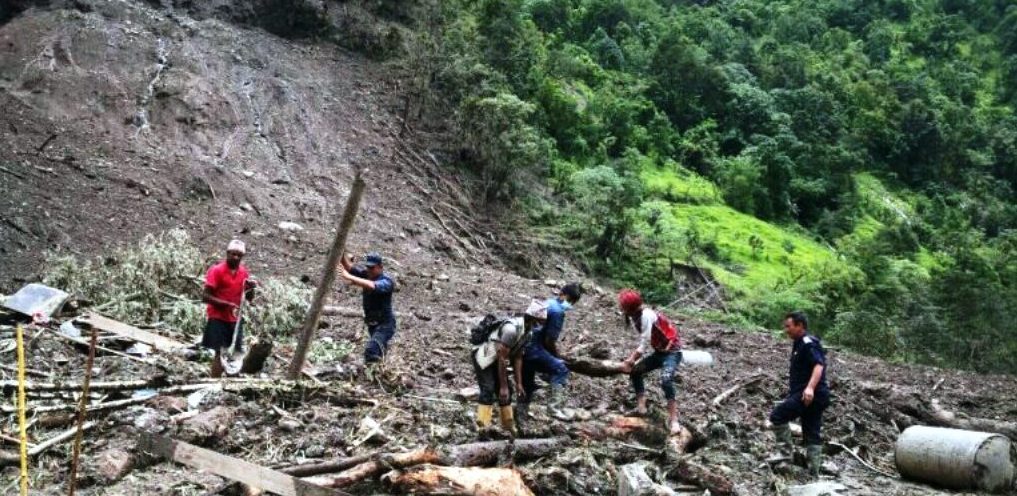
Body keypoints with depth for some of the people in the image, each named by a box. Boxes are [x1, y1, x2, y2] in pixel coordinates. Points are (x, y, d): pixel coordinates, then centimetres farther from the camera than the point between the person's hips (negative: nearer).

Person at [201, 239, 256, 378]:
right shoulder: (216, 270, -11)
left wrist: (251, 288, -9)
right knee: (219, 353, -8)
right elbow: (205, 296, -14)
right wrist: (226, 304, -24)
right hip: (218, 318, -5)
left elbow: (249, 298, 13)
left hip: (235, 319, 6)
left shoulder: (244, 272, 6)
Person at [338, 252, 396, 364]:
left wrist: (349, 277, -49)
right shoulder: (366, 274, -4)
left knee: (370, 352, -30)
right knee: (379, 348, 29)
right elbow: (349, 267, -13)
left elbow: (371, 286, -45)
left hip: (385, 324, -8)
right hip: (372, 324, 8)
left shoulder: (386, 281, -25)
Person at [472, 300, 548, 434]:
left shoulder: (527, 331, 0)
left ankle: (509, 426, 18)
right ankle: (483, 427, -21)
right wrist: (503, 386, -23)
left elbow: (517, 358, 6)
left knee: (507, 391, 9)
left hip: (495, 360, 9)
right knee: (488, 390, -20)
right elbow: (502, 358, -27)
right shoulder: (512, 328, -30)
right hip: (484, 357, -9)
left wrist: (519, 383, 3)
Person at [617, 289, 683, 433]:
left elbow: (645, 344, -26)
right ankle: (641, 407, 12)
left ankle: (673, 420, -26)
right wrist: (632, 359, -7)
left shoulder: (647, 315, -27)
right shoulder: (635, 317, 0)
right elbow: (644, 342, 2)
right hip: (659, 351, 10)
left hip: (672, 352, -10)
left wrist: (630, 361, -17)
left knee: (666, 380, -29)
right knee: (635, 371, 9)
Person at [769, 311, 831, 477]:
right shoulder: (800, 344, 21)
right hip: (810, 396, 11)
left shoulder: (808, 343, -10)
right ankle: (814, 473, 10)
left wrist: (810, 387, -39)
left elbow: (819, 365, -25)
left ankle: (787, 451, -11)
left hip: (809, 395, -11)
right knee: (812, 434, 8)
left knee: (777, 416, -14)